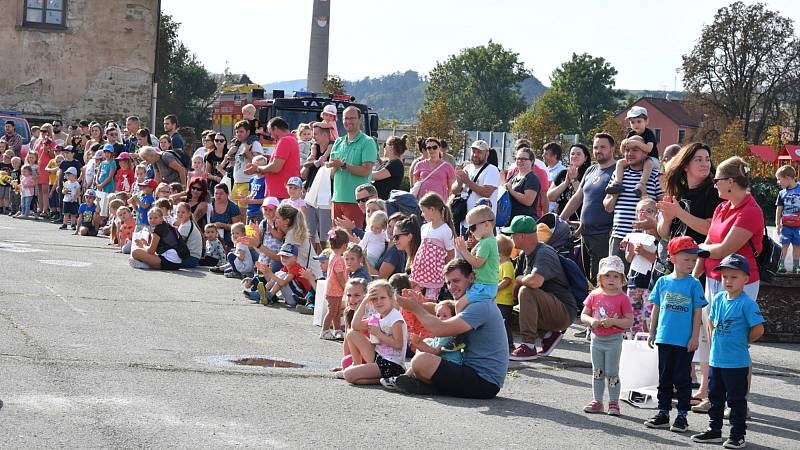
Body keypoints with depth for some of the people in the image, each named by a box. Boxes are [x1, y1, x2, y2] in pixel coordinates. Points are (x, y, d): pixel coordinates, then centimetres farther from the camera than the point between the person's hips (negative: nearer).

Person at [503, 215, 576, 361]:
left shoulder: (544, 253, -19)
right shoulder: (524, 255, 9)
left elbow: (535, 281, -37)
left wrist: (519, 280, -17)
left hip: (564, 312, -10)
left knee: (526, 291, -30)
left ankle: (528, 346, -27)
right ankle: (548, 334, 8)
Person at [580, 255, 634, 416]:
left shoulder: (622, 298, -8)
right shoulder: (594, 295, 2)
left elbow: (629, 321, -10)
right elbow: (583, 315, 5)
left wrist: (613, 321, -24)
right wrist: (591, 321, -16)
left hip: (614, 340, -4)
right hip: (597, 339, 4)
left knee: (611, 373, 0)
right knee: (597, 372, 11)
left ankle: (614, 403, 11)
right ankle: (597, 401, 20)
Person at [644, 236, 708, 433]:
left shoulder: (694, 284, -4)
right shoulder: (663, 282, 4)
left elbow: (697, 312, -3)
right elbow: (656, 308, 12)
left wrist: (695, 337, -6)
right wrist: (652, 332, 11)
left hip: (685, 341, -3)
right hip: (665, 339, 3)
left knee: (682, 378, 3)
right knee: (664, 378, 11)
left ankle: (682, 415, 11)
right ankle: (663, 413, 20)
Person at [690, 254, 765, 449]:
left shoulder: (747, 303, -15)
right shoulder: (718, 299, 5)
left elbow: (758, 330, -17)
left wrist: (742, 342, -4)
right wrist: (716, 342, 11)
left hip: (737, 362, -7)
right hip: (715, 360, 7)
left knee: (736, 399, 2)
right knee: (715, 397, 17)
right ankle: (714, 430, 28)